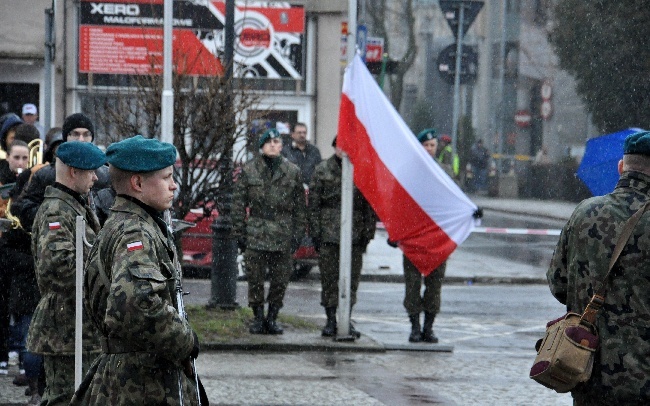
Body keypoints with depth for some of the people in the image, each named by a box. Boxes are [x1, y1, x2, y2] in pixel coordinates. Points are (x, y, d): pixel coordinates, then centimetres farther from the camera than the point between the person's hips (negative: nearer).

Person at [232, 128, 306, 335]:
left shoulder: (292, 172, 7)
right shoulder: (249, 170, 4)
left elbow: (299, 206, 10)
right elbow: (239, 203, 5)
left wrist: (297, 234, 5)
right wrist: (239, 232, 0)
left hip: (283, 236, 1)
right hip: (255, 235, -1)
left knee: (280, 280, 4)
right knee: (255, 279, 2)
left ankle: (272, 318, 17)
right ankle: (258, 317, 13)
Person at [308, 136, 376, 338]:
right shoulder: (322, 170, 5)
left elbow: (370, 206, 9)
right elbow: (313, 203, 4)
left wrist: (368, 233, 2)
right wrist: (315, 232, -3)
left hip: (355, 235, 1)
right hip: (328, 234, -1)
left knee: (352, 278, 2)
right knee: (329, 277, 1)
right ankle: (330, 320, 10)